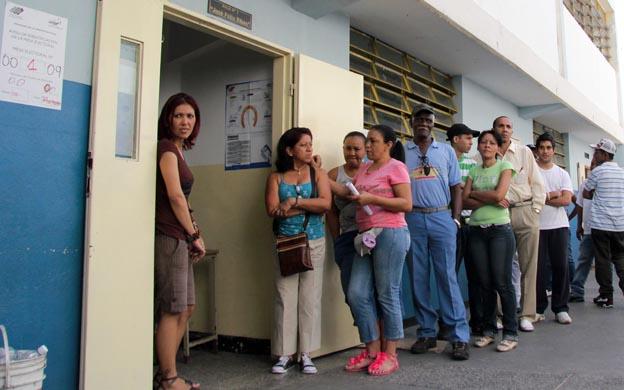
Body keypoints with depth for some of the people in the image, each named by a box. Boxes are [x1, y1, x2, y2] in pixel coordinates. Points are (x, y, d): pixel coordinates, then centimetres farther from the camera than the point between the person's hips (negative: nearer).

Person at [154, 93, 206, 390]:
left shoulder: (178, 150, 20)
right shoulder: (167, 147, -8)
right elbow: (175, 195, -15)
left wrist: (193, 236, 10)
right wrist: (194, 235, -7)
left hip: (180, 238, 10)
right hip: (169, 237, -10)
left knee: (186, 308, 14)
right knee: (173, 310, -2)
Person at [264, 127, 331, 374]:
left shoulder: (318, 174, 8)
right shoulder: (276, 177, 7)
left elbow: (326, 204, -7)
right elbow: (273, 210, -8)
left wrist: (294, 201, -11)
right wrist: (310, 207, -8)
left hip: (314, 243, 1)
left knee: (310, 298, 2)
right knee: (285, 298, -1)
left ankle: (306, 355, 10)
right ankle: (285, 354, 9)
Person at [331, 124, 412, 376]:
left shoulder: (395, 167, -4)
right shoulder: (364, 169, 18)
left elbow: (406, 204, -12)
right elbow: (346, 192, 8)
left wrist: (372, 199, -18)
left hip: (389, 234, -7)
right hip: (366, 235, 8)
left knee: (387, 295, 0)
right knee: (356, 295, 4)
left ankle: (389, 355, 12)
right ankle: (372, 351, 17)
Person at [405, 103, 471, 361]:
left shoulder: (446, 151, 12)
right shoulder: (401, 152, 9)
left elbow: (455, 187, 11)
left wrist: (456, 218, 2)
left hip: (442, 217, 0)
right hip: (412, 219, 1)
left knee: (447, 276, -3)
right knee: (418, 278, 5)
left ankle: (459, 337, 3)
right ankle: (426, 333, 16)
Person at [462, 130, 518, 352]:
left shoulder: (504, 166, 3)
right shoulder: (474, 170, 13)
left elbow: (499, 194, -12)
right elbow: (465, 202, 1)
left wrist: (473, 193, 0)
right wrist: (489, 200, -12)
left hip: (500, 229, -3)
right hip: (477, 231, 4)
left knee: (502, 282, -4)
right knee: (485, 283, 6)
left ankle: (510, 333, 5)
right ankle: (489, 330, 17)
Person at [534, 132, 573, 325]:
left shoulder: (562, 174, 12)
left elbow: (566, 200, -3)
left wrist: (541, 198, -8)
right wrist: (553, 194, -5)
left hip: (559, 226, 3)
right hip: (537, 226, -2)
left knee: (561, 267, 3)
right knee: (538, 268, 0)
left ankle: (560, 309, 12)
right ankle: (538, 309, 10)